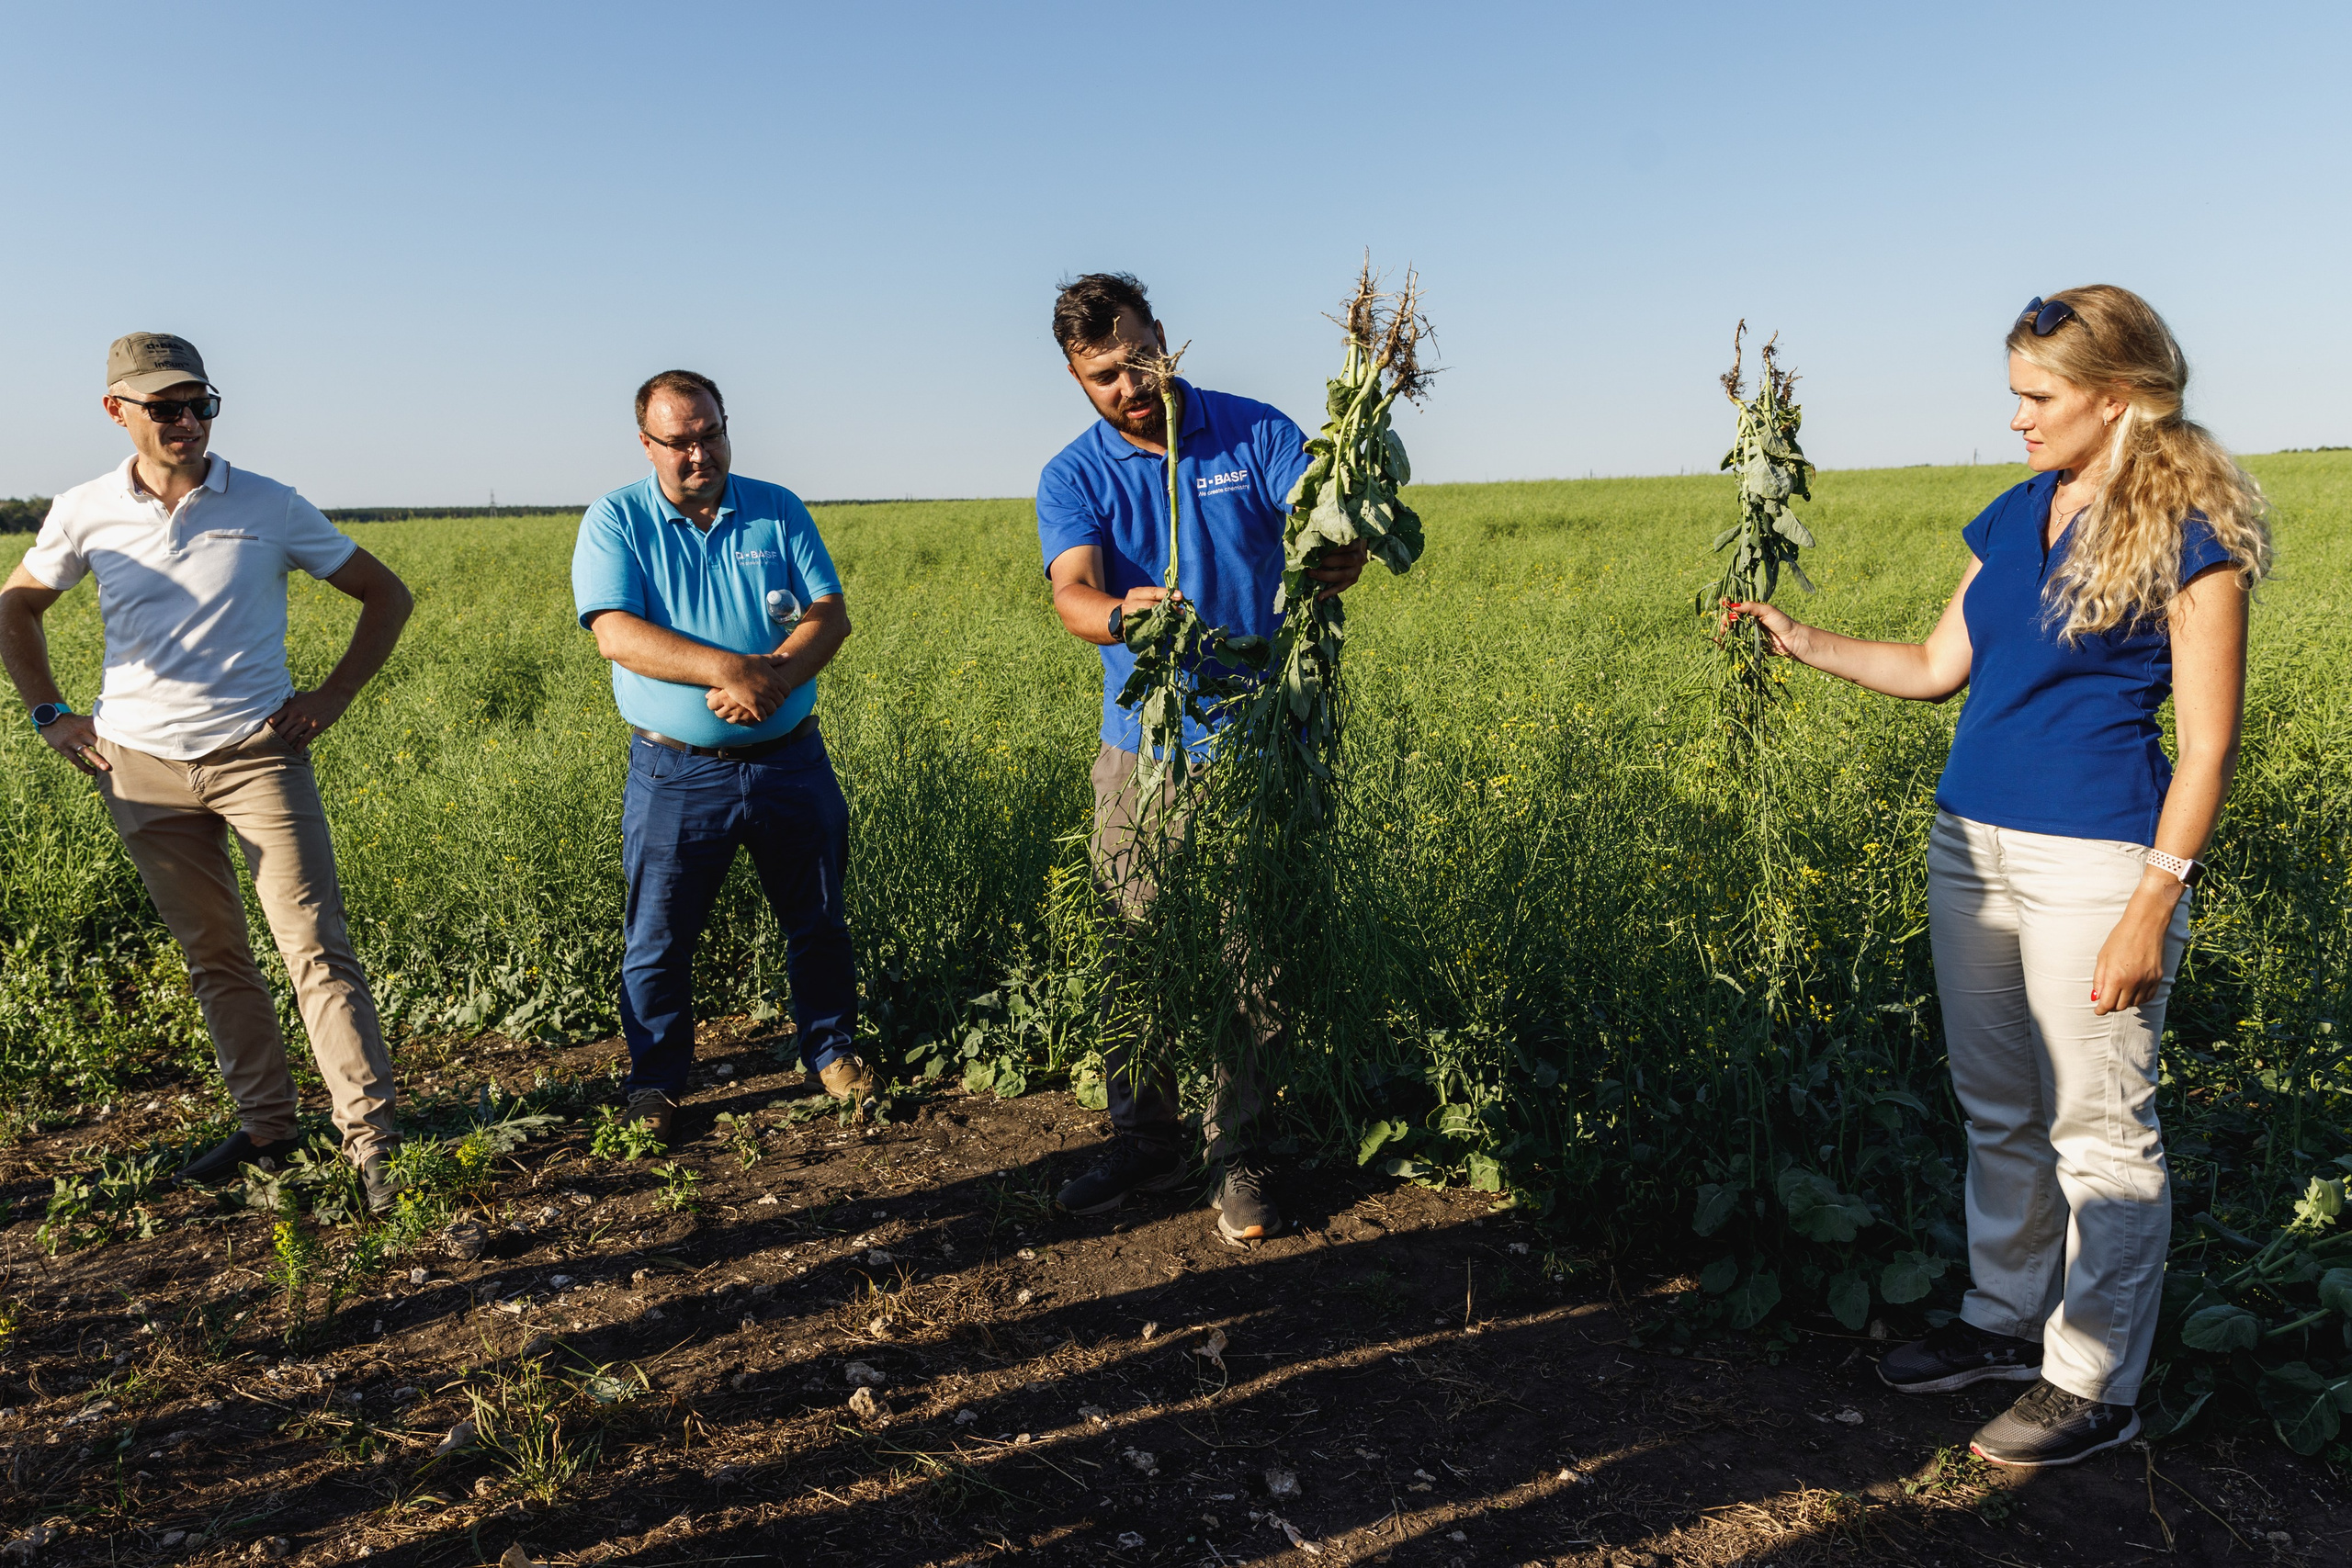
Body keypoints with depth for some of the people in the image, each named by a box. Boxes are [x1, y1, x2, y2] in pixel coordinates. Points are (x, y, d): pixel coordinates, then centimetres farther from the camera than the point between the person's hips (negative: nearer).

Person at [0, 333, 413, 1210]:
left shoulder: (269, 508, -2)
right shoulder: (85, 515, 4)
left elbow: (386, 595, 6)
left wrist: (333, 698, -1)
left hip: (257, 754, -3)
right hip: (140, 769, 3)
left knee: (316, 948, -10)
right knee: (212, 957, 10)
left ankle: (370, 1140, -9)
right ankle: (265, 1129, 21)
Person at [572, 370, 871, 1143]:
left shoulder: (778, 511, 5)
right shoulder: (615, 522, -2)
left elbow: (831, 614, -1)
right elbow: (616, 635, -16)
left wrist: (777, 675, -21)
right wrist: (731, 669, -27)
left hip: (790, 760, 2)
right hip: (676, 771, -2)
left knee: (818, 921, 13)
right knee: (659, 939, 7)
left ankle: (832, 1049, 34)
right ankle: (656, 1079, 27)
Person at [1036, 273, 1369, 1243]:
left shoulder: (1256, 434, 1)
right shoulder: (1073, 480, 1)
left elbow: (1325, 526, -12)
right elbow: (1071, 595, -17)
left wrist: (1342, 554, -37)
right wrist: (1120, 612, -41)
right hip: (1142, 749, 1)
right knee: (1134, 953, 6)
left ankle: (1237, 1155, 18)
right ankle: (1143, 1143, 24)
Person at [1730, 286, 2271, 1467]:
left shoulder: (2192, 532, -9)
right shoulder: (2016, 516, 12)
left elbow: (2208, 742, -11)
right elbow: (1937, 667, 16)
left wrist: (2153, 906, -16)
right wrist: (1803, 642, 8)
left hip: (2092, 861, -7)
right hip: (1970, 840, 7)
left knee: (2097, 1130, 5)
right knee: (1996, 1108, 16)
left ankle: (2094, 1384, 20)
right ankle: (2006, 1321, 32)